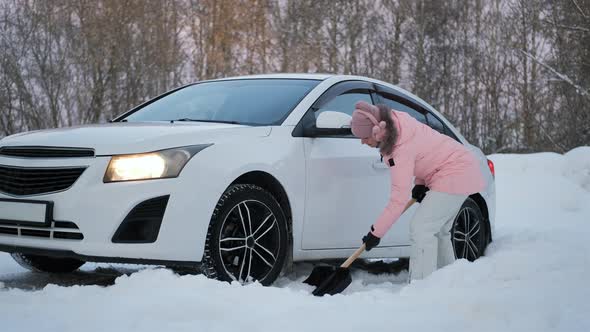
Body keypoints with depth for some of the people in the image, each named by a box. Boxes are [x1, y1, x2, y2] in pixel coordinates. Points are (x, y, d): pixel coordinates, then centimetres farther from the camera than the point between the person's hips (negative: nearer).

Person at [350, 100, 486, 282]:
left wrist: (376, 232, -21)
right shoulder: (395, 120, -4)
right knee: (438, 229, 15)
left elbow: (399, 200, -27)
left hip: (455, 175, -10)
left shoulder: (401, 150, -29)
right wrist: (420, 182, 4)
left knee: (421, 228, -16)